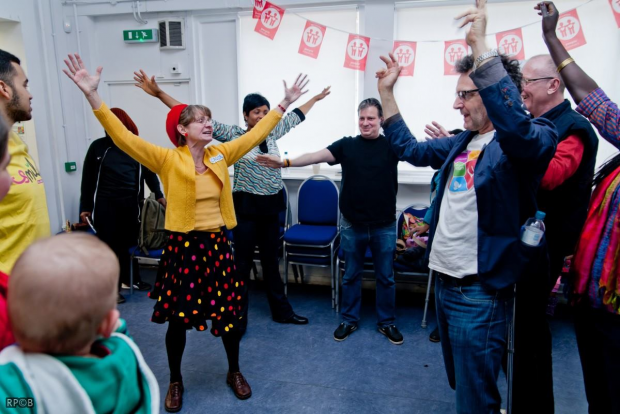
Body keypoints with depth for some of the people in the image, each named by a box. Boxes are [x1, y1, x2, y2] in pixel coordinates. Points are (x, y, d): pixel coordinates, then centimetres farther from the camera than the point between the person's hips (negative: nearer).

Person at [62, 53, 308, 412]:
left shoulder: (220, 154, 4)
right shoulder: (167, 160, -9)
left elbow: (255, 134, 10)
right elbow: (123, 137, -18)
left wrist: (285, 103, 12)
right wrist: (92, 94, -28)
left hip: (217, 243, 4)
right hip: (183, 245, -3)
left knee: (230, 312, 12)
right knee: (179, 318, 10)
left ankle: (234, 371, 36)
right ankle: (176, 381, 34)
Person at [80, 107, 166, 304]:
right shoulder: (98, 146, 3)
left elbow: (149, 172, 15)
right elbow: (88, 179, 5)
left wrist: (159, 195, 6)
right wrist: (85, 207, 2)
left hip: (131, 204, 2)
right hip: (105, 204, -2)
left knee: (128, 243, 10)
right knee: (109, 245, 2)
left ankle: (130, 279, 27)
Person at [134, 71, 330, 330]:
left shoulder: (273, 133, 6)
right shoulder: (234, 136, -8)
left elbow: (296, 115, 22)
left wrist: (316, 97, 34)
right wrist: (159, 93, -20)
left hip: (271, 206, 5)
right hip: (246, 207, -5)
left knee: (271, 261, 17)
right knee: (242, 264, 4)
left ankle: (282, 311, 31)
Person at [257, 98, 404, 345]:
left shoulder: (391, 145, -1)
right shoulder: (347, 145, -1)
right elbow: (316, 156, -12)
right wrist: (285, 163, -26)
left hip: (384, 226, 0)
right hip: (351, 225, 1)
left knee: (385, 277, 13)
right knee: (351, 275, 14)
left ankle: (387, 322, 31)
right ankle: (349, 320, 32)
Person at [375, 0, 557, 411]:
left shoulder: (534, 137, -12)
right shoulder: (463, 142, 12)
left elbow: (514, 126, -36)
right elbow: (411, 149, 21)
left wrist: (481, 46, -37)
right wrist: (387, 92, 15)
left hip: (480, 290, -8)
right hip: (444, 281, 9)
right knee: (458, 381, 25)